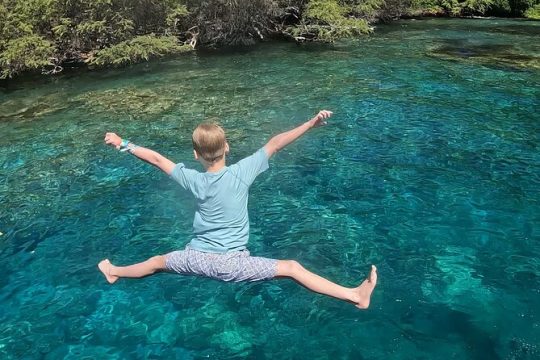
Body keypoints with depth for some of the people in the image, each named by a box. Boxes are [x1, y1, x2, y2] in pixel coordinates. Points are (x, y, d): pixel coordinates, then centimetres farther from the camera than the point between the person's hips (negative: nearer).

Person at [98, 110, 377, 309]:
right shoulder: (241, 172, -16)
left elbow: (156, 159, -1)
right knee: (292, 268, -4)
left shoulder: (194, 180, -10)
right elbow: (274, 145, -16)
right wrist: (311, 124, -13)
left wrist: (124, 145, 12)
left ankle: (115, 272, 54)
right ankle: (356, 296, -11)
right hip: (232, 262, -2)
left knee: (158, 262, 28)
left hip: (200, 258, 3)